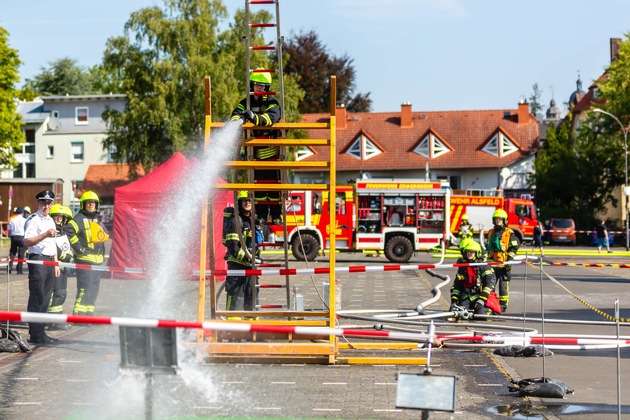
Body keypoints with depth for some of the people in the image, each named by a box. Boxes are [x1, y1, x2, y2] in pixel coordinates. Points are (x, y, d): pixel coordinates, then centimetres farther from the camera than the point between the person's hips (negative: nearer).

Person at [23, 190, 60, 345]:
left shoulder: (50, 220, 20)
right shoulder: (33, 220, -6)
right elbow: (27, 242, -17)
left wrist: (56, 264, 22)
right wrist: (45, 235, -28)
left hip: (50, 261, 8)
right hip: (38, 260, -8)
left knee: (45, 299, 9)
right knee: (37, 299, -8)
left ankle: (40, 332, 13)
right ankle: (36, 335, -7)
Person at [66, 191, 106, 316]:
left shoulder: (97, 220, 19)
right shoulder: (80, 218, -8)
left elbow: (104, 236, 32)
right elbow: (69, 231, -22)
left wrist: (102, 253, 21)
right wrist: (79, 248, -20)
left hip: (97, 259, 9)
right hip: (85, 259, -8)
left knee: (94, 289, 11)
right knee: (85, 288, -13)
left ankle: (88, 313, 18)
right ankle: (78, 314, -11)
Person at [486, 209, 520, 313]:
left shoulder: (509, 233, -2)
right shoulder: (491, 232, 16)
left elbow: (514, 248, -5)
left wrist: (509, 260, -13)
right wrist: (487, 259, 20)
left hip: (503, 263, -5)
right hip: (492, 263, 5)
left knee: (503, 284, -3)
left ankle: (503, 304, 2)